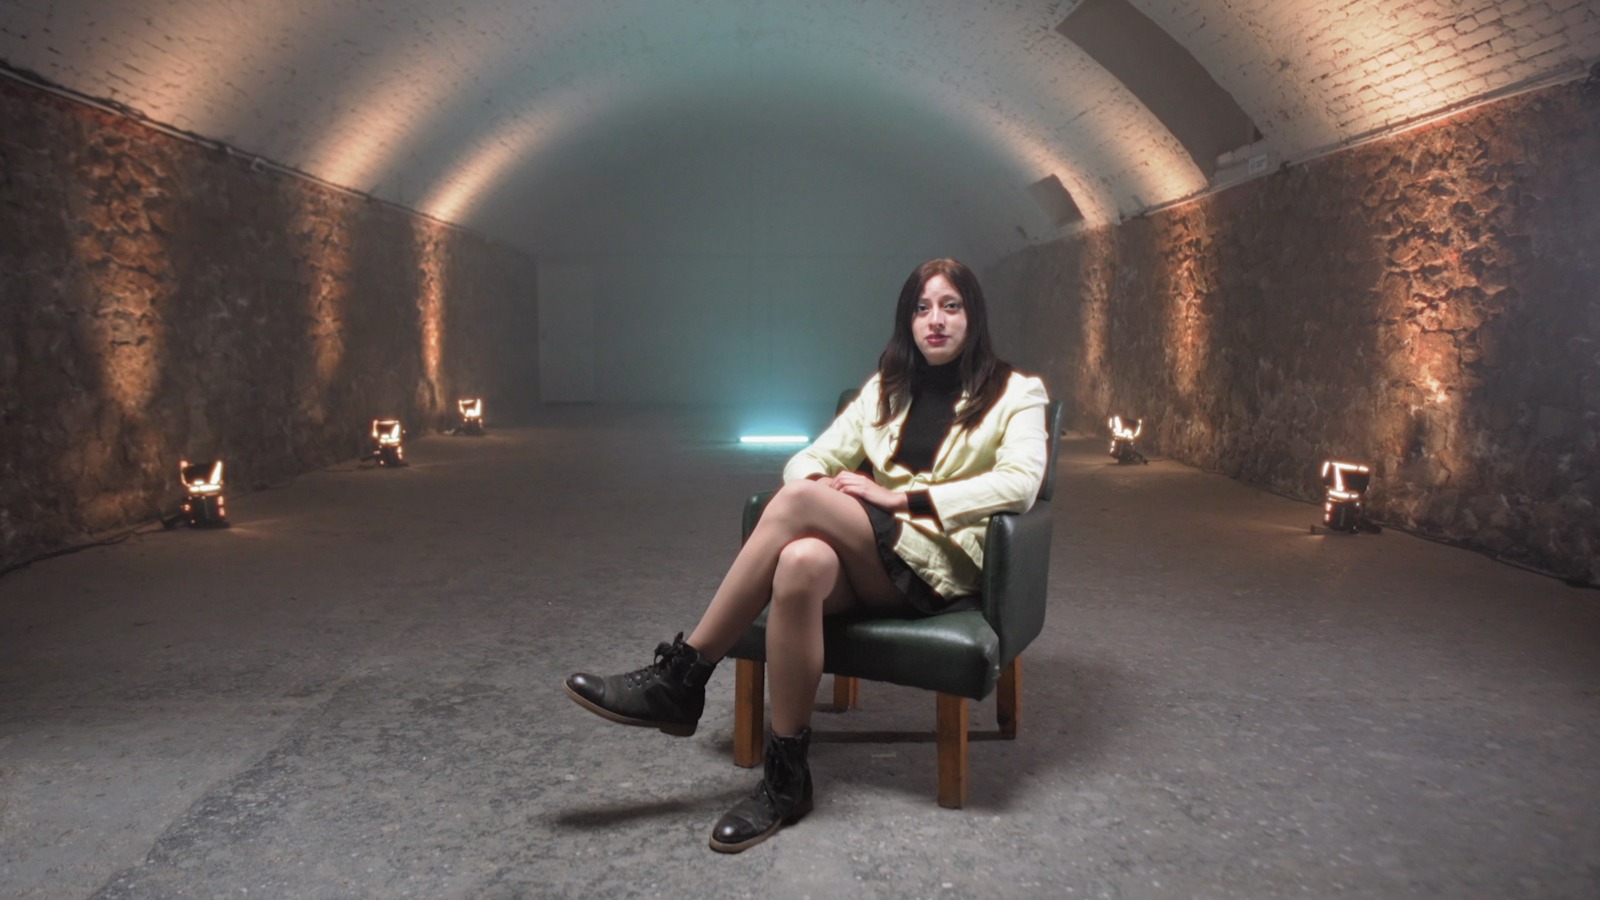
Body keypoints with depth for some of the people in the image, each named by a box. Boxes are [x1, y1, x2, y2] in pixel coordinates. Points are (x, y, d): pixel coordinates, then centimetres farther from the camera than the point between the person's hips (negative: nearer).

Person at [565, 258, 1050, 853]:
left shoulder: (1016, 392, 9)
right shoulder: (885, 390, 22)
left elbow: (1019, 483, -9)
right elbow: (810, 459, 15)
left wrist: (902, 497, -16)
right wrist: (821, 484, -11)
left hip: (941, 564, -4)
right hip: (870, 563, 4)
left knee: (799, 502, -29)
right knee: (802, 563, -36)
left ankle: (683, 676, -23)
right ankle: (785, 779, -27)